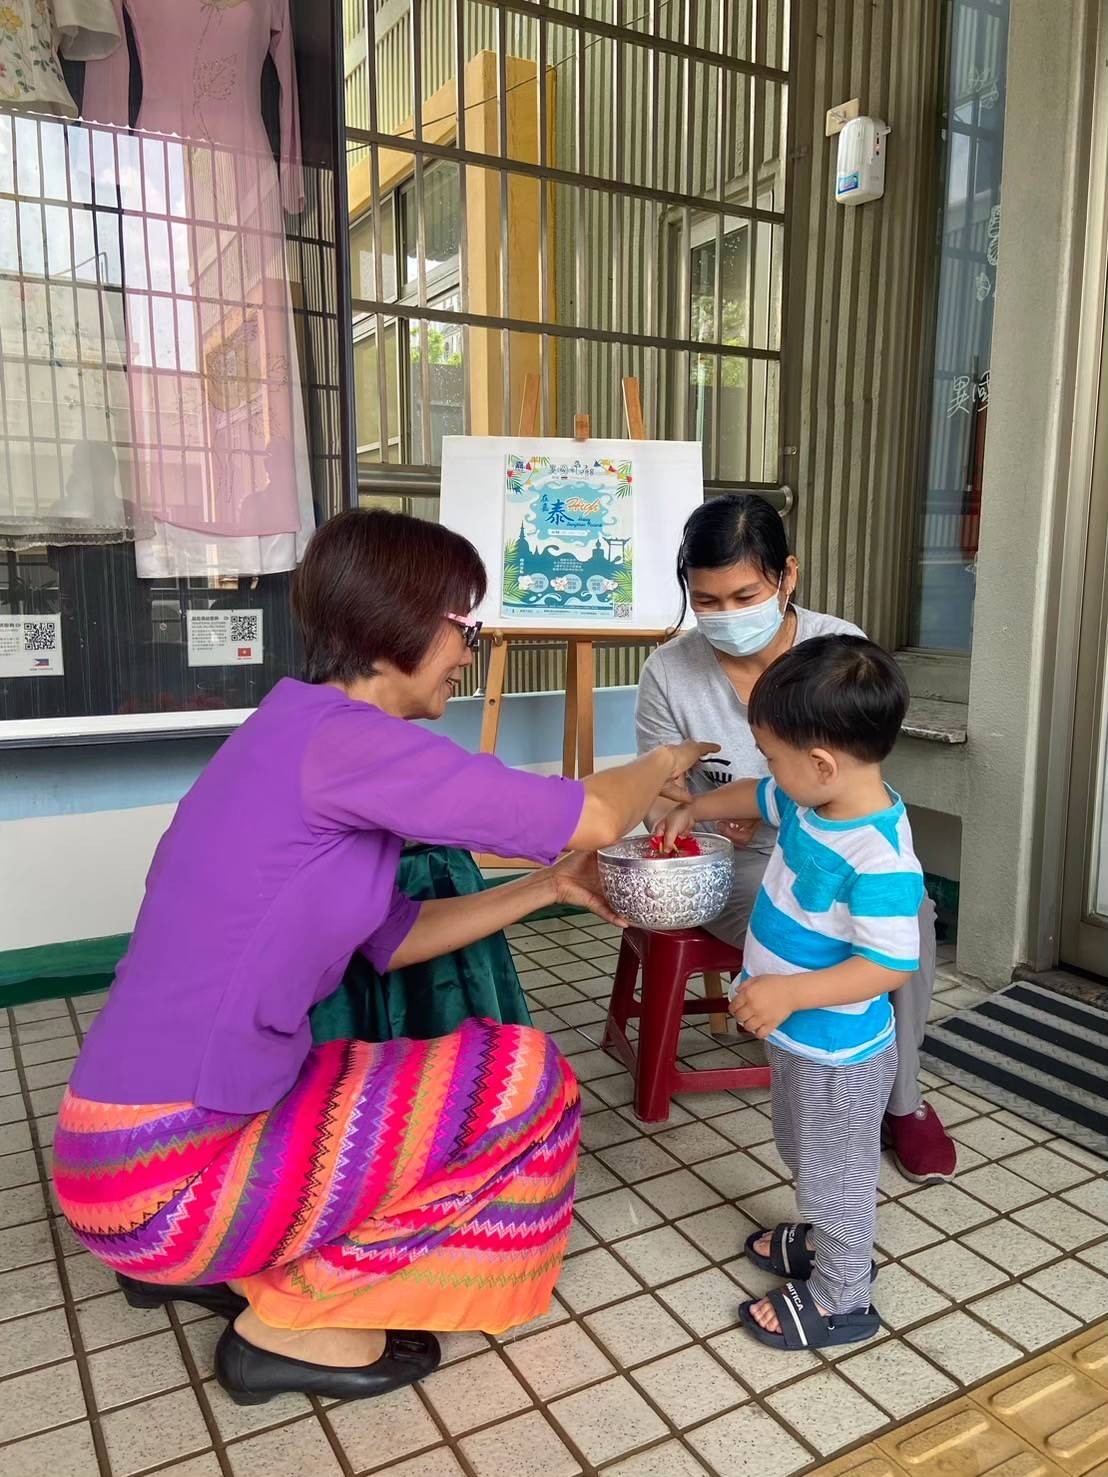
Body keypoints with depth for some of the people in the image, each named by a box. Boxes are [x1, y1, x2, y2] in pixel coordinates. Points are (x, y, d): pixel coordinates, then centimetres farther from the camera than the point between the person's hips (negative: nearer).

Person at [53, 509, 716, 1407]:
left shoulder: (314, 734, 9)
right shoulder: (338, 734, -21)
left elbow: (390, 939, 13)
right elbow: (588, 819, -19)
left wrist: (548, 887, 10)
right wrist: (663, 765, 3)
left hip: (186, 1125, 9)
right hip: (160, 1175, -9)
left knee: (463, 1072, 20)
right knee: (524, 1078, -7)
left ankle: (194, 1263, 21)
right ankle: (295, 1322, 5)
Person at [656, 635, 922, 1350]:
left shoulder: (881, 858, -35)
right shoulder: (814, 803, -8)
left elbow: (891, 966, -33)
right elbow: (758, 796, 14)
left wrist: (790, 992, -35)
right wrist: (694, 809, 17)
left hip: (839, 1054, -9)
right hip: (798, 1037, 9)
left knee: (835, 1170, 14)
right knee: (803, 1152, 30)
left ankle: (840, 1299, 37)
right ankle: (827, 1240, 54)